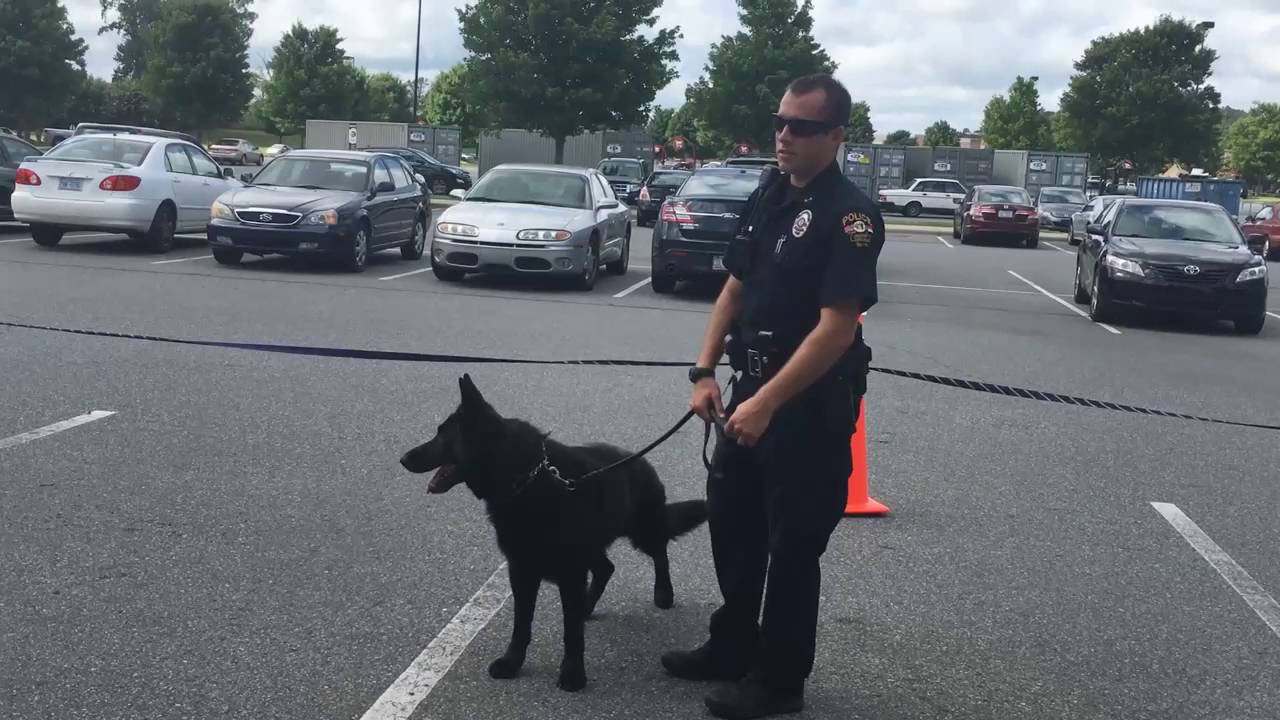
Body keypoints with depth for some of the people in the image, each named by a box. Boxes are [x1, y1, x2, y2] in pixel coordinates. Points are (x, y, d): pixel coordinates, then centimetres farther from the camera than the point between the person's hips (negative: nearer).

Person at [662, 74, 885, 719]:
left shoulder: (849, 214, -17)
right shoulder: (767, 194, 7)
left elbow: (837, 328, -23)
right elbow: (734, 289, 13)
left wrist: (766, 402, -26)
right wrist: (705, 371, 3)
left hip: (814, 402, -8)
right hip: (754, 386, 8)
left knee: (792, 544, 3)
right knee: (730, 520, 17)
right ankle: (732, 647, 35)